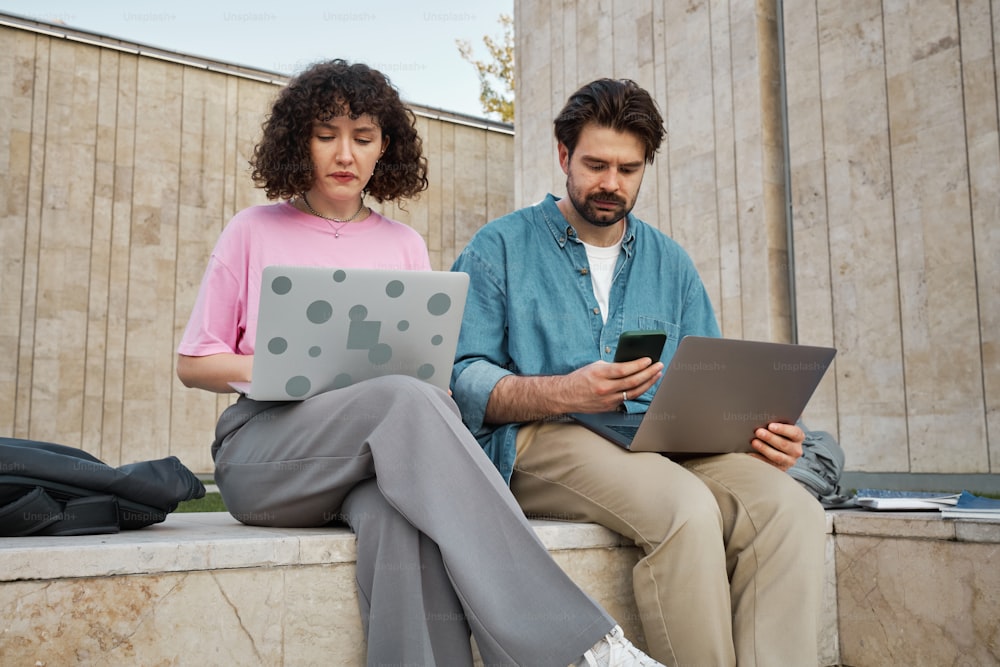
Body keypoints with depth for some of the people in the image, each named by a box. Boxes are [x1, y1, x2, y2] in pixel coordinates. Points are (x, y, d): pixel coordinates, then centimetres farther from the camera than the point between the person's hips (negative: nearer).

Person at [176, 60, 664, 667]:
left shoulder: (405, 246, 18)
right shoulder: (255, 232, 13)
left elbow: (431, 369, 15)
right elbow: (193, 363, 13)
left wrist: (402, 364, -9)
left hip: (386, 451, 2)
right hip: (264, 447, -1)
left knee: (402, 518, -38)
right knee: (407, 402, -35)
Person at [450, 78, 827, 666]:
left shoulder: (670, 263, 21)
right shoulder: (502, 247, 7)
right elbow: (462, 380, -4)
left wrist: (757, 429, -4)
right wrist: (565, 393, -21)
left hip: (662, 441, 5)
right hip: (541, 442, -4)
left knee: (791, 507, -25)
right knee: (687, 508, -33)